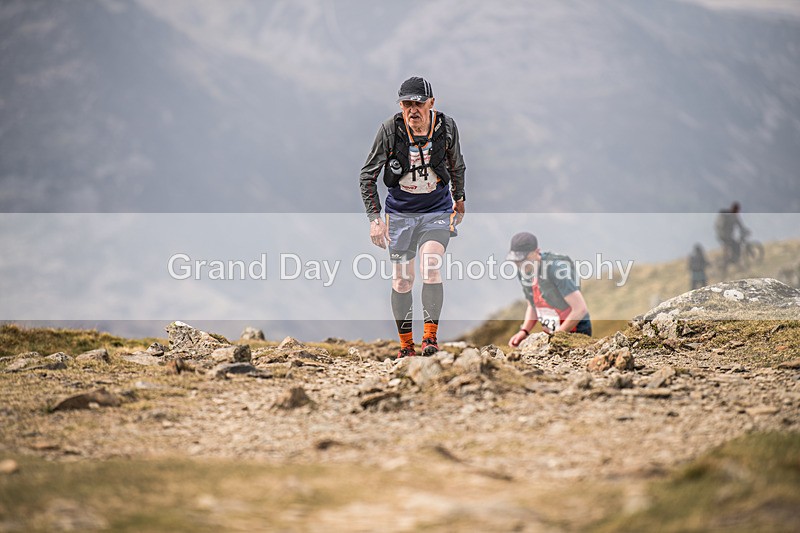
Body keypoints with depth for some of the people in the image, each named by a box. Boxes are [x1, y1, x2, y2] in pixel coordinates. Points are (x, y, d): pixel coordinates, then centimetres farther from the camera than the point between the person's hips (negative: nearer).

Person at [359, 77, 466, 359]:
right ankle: (406, 344, 18)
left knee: (431, 272, -20)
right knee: (402, 281, 2)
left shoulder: (446, 126, -11)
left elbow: (457, 166, 9)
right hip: (400, 212, 0)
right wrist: (374, 217, -14)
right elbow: (367, 176, -8)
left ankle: (431, 336, -6)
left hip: (437, 211, 0)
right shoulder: (389, 129, -16)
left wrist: (459, 201, 21)